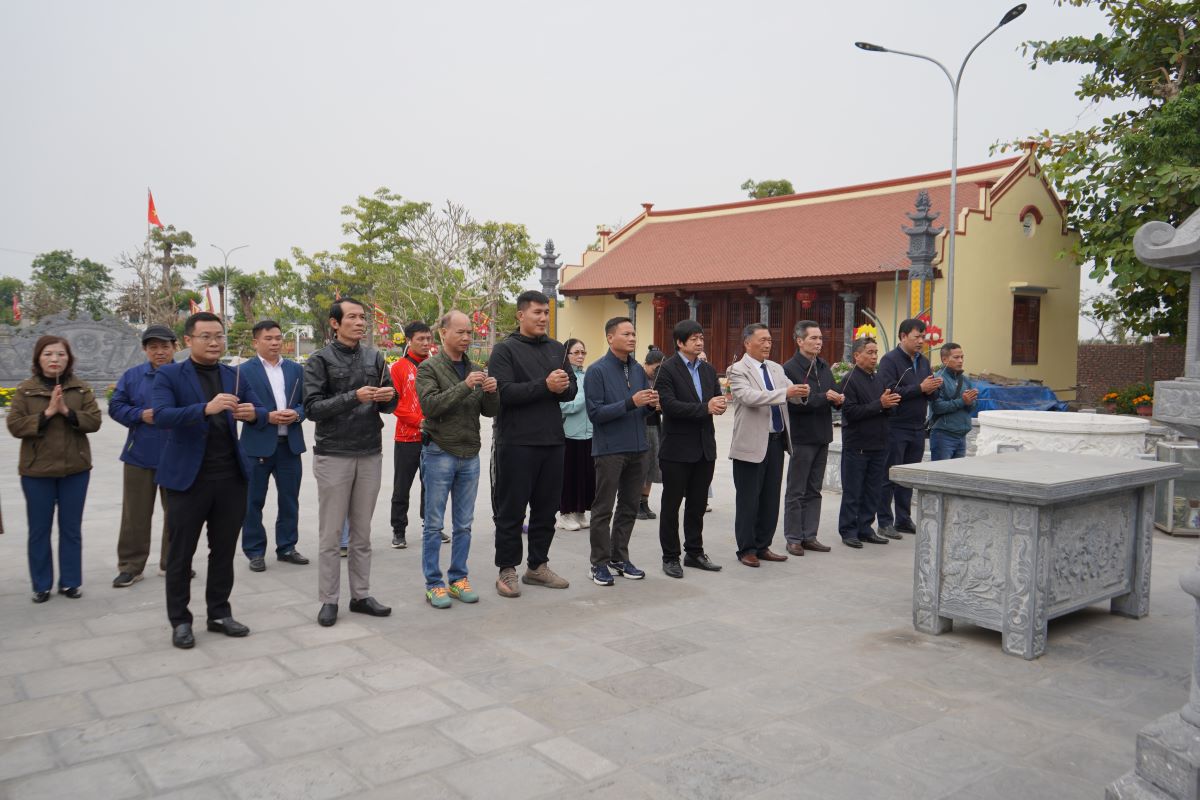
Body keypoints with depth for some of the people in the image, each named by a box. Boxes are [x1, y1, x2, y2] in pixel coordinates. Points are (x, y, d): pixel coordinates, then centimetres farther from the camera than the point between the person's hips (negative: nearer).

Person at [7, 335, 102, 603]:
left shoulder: (81, 389, 2)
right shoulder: (25, 390, -2)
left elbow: (94, 421, -5)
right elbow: (14, 425, -9)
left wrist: (68, 412, -20)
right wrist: (47, 413, -20)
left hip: (75, 469, 1)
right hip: (37, 470, -1)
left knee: (71, 529, 9)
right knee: (39, 530, 7)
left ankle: (70, 581, 20)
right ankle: (41, 585, 19)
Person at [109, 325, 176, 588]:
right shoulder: (132, 376, 3)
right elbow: (115, 407, 3)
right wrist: (140, 415, -13)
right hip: (139, 456, 1)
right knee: (135, 515, 6)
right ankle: (130, 566, 17)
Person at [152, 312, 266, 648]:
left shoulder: (235, 376, 9)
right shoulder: (169, 375, -3)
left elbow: (261, 414, 4)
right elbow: (161, 416, -18)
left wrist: (253, 413, -21)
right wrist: (205, 408, -32)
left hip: (232, 477, 4)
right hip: (188, 477, -4)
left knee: (224, 550, 11)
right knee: (181, 553, 6)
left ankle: (219, 613, 24)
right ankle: (180, 620, 18)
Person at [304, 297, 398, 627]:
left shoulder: (375, 358, 8)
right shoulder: (320, 360, -4)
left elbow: (389, 404, 12)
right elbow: (312, 408, -12)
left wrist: (388, 397, -11)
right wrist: (354, 397, -22)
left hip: (370, 454, 4)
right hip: (333, 455, -4)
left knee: (362, 532, 10)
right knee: (331, 533, 3)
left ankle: (361, 595, 19)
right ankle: (329, 600, 12)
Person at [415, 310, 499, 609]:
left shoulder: (475, 370, 11)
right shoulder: (429, 368, -5)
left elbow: (490, 411, 9)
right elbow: (429, 405, -18)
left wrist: (492, 392, -13)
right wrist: (464, 386, -25)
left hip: (469, 456, 5)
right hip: (439, 454, -5)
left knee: (463, 524, 10)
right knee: (434, 524, 2)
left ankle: (458, 578, 21)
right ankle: (433, 583, 11)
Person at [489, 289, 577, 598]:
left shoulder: (557, 349, 15)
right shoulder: (505, 349, -4)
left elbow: (572, 389, 14)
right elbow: (504, 392, -16)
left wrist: (562, 387, -9)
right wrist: (545, 385, -20)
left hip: (552, 441, 6)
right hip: (517, 443, -6)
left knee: (546, 508, 13)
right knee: (511, 509, 2)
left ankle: (538, 566, 25)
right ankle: (507, 570, 13)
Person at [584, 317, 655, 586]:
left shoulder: (638, 370, 9)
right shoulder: (597, 371, -9)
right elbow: (595, 413, -15)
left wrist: (651, 404, -8)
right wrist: (630, 403, -22)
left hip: (637, 448, 6)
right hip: (609, 449, -6)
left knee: (629, 507, 12)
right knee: (604, 509, 2)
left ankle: (619, 558, 24)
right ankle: (600, 564, 10)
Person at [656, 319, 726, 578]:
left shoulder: (708, 369, 12)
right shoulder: (667, 369, -9)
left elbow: (717, 400, 10)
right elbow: (669, 404, -19)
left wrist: (719, 405, -14)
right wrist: (705, 408, -22)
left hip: (704, 447, 6)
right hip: (677, 448, -6)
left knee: (698, 504, 14)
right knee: (671, 505, 5)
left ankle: (694, 553, 26)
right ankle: (670, 557, 15)